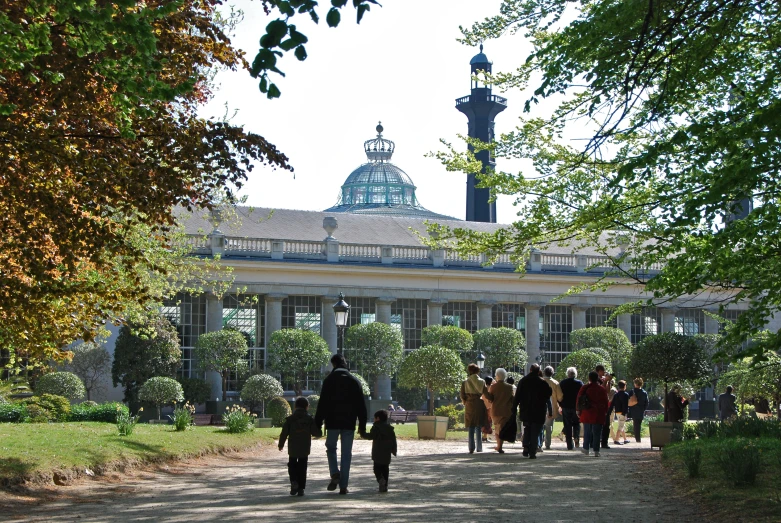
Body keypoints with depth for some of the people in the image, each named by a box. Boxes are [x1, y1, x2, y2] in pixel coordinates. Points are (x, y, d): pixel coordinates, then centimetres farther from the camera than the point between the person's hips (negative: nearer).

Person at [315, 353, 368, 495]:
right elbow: (361, 405, 6)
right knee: (346, 454, 5)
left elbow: (322, 404, -7)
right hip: (349, 423, 2)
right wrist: (362, 424, 10)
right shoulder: (354, 381, 5)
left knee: (331, 448, 16)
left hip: (333, 422, -2)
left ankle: (335, 474, -8)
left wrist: (318, 423, -4)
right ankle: (343, 486, 3)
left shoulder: (329, 380, -4)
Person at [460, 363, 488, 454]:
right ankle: (479, 448, 8)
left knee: (471, 429, 2)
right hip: (479, 405, 1)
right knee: (478, 429, 8)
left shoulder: (465, 382, 0)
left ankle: (471, 448, -8)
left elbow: (462, 396, -2)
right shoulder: (481, 382, 1)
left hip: (469, 406, -1)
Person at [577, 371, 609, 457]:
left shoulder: (585, 388, -2)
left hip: (587, 414, 1)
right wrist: (605, 413, 11)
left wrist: (578, 410, 11)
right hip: (598, 415, -1)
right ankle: (596, 451, -3)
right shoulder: (602, 389, -3)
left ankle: (586, 448, 20)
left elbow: (579, 400, 1)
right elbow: (606, 402, 2)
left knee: (587, 432, 15)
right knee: (597, 433, 1)